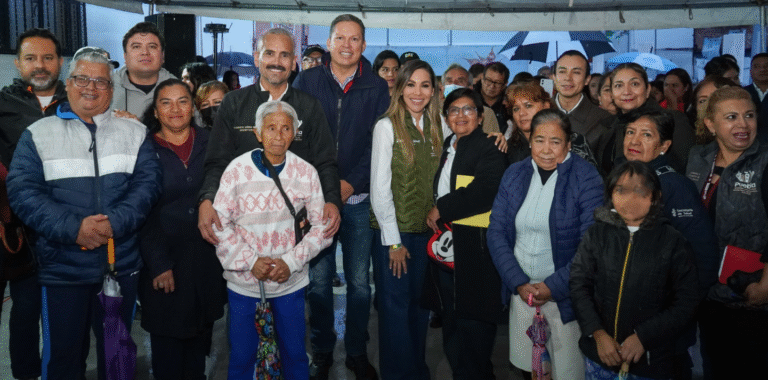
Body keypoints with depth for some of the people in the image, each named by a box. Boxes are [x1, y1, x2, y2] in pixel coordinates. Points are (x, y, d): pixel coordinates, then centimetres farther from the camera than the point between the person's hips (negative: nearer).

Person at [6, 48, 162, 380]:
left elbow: (147, 183, -3)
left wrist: (114, 222, -20)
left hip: (121, 266, 1)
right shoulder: (38, 134, 3)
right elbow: (22, 191, -6)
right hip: (61, 268, -1)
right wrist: (73, 227, -19)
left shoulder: (134, 133, 7)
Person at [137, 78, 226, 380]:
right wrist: (158, 263, -11)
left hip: (207, 260, 2)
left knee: (201, 337, 13)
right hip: (164, 260, -2)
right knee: (168, 342, 5)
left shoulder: (209, 144, 4)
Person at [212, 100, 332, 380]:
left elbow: (321, 226, -2)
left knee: (295, 354, 12)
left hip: (291, 281, 1)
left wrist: (291, 262, -13)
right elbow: (220, 223, -5)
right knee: (241, 357, 10)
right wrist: (251, 261, -14)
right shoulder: (237, 170, -6)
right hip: (244, 281, -1)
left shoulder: (306, 173, -3)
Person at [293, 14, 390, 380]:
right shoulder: (306, 81, 4)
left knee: (359, 281, 6)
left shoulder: (376, 87, 5)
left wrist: (351, 183, -10)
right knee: (319, 280, 5)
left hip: (359, 199, 0)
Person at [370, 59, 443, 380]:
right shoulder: (387, 126, -8)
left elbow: (435, 182, 11)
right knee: (395, 306, 3)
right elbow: (380, 188, -10)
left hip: (426, 231, 5)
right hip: (393, 232, -5)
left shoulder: (435, 128, 9)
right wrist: (393, 241, -11)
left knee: (420, 304, 13)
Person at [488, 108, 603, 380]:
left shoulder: (587, 179, -10)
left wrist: (553, 286, -15)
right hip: (521, 289, 4)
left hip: (565, 294, -3)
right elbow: (496, 232, 1)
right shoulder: (514, 174, 3)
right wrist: (518, 282, -8)